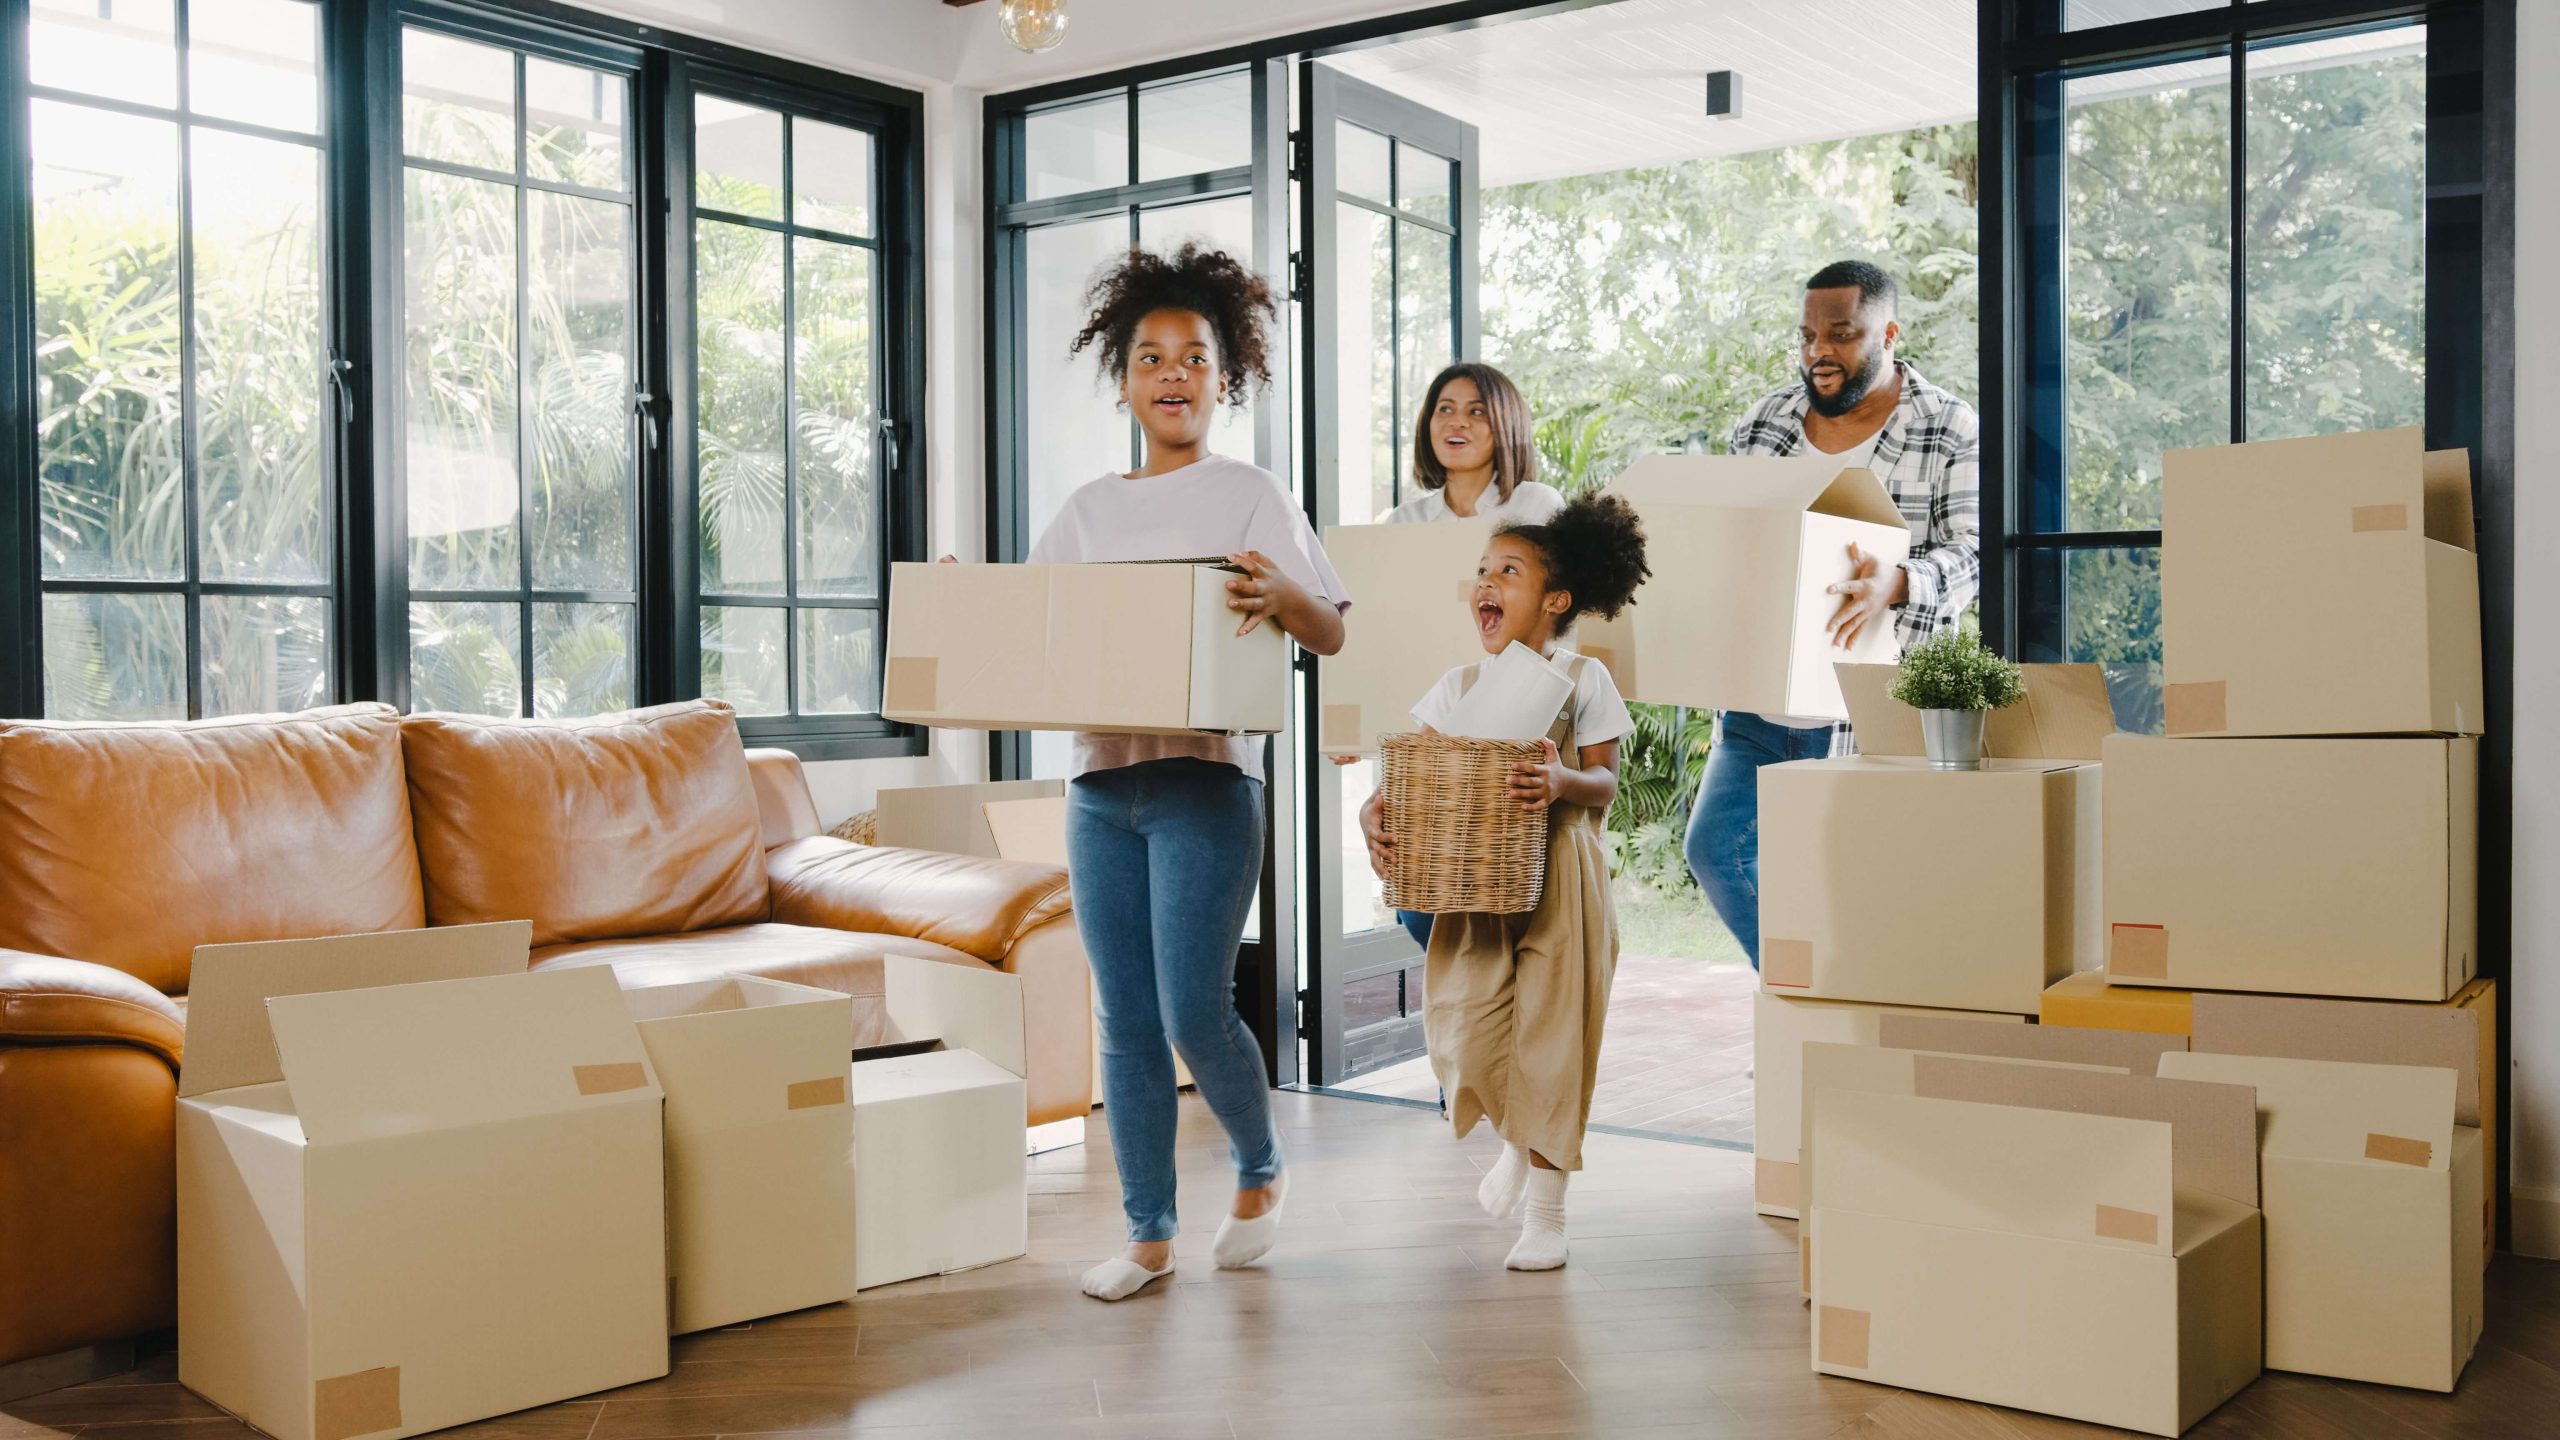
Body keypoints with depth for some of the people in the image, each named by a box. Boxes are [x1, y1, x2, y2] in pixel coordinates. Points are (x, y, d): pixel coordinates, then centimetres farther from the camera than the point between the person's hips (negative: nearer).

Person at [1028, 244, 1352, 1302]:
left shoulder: (1248, 496, 3)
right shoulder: (1089, 509, 16)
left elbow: (1333, 633, -4)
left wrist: (1279, 597, -25)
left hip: (1203, 782, -4)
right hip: (1100, 784, 4)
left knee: (1194, 1012, -9)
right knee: (1124, 1022, 6)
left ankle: (1260, 1170, 20)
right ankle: (1148, 1234, 17)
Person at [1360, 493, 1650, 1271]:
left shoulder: (1582, 679, 0)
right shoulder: (1459, 685, 9)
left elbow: (1605, 785, -5)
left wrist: (1562, 781, -27)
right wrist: (1377, 812, -16)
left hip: (1559, 876, -3)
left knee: (1551, 1031, -1)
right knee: (1464, 1029, -2)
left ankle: (1545, 1208, 13)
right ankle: (1516, 1140, 31)